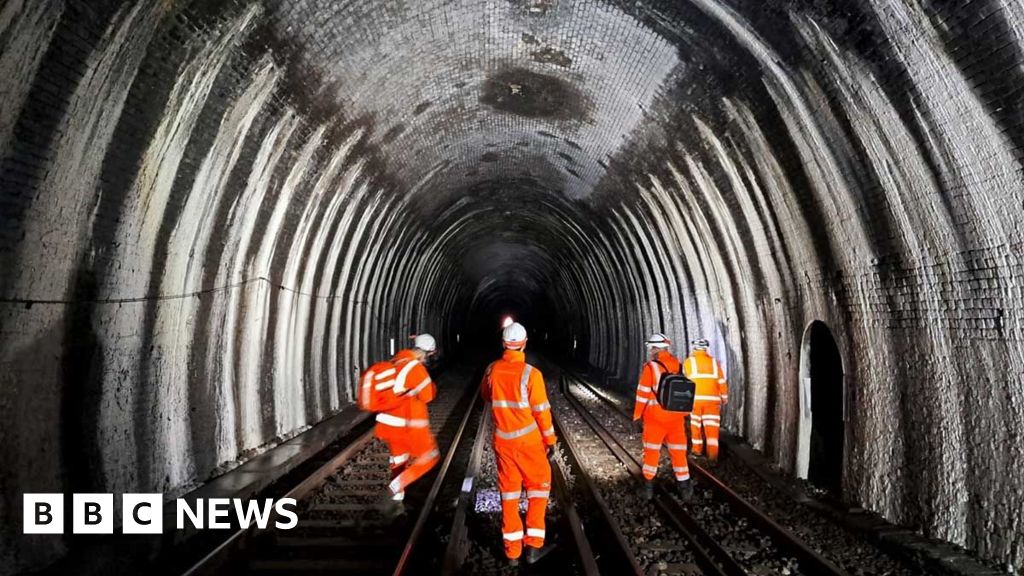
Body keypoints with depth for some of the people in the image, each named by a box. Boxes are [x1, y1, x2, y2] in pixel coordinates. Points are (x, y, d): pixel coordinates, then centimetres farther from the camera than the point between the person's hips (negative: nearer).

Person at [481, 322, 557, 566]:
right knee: (538, 486, 13)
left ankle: (512, 549, 17)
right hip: (528, 441, -4)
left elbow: (486, 396, 15)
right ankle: (533, 545, 12)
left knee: (509, 491, 13)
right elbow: (541, 411, -11)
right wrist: (549, 439, 1)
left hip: (502, 441, 4)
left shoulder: (492, 370, -4)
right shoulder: (531, 374, -17)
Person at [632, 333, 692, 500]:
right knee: (678, 452, 13)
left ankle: (649, 487, 17)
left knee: (652, 451, 10)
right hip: (676, 416, 3)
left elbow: (643, 393, -10)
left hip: (655, 417, -3)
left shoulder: (650, 367, -12)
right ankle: (685, 488, 15)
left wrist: (637, 415, -1)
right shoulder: (678, 365, 2)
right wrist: (685, 414, 20)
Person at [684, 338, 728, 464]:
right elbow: (721, 381, 6)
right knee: (712, 427, -1)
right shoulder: (713, 361, 7)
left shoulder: (688, 361, 2)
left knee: (696, 424, 16)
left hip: (695, 398, -1)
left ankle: (697, 449, 27)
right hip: (712, 399, 1)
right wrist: (725, 396, 16)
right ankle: (713, 455, -9)